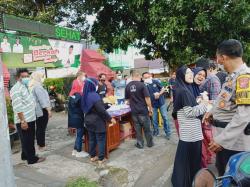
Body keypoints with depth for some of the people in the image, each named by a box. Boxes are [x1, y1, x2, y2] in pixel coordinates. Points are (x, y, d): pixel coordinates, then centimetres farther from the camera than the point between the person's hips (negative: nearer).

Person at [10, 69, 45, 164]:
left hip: (30, 119, 10)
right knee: (27, 140, 2)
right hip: (24, 121, -9)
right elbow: (17, 107, -22)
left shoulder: (26, 86, 14)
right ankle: (32, 158, 12)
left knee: (29, 140, 19)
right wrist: (22, 121, -24)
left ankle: (25, 155, 34)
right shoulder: (16, 89, -16)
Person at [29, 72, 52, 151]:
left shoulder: (32, 87, 12)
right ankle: (42, 146, 3)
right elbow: (42, 100, -20)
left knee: (38, 128, 15)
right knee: (42, 129, -3)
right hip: (42, 111, -9)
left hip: (37, 111, 9)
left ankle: (39, 144, 24)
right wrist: (48, 110, -17)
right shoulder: (37, 87, -16)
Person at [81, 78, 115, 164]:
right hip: (97, 121, -8)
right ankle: (101, 158, 11)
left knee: (92, 139, 17)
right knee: (101, 140, 4)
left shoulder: (85, 96, 3)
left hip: (88, 121, 8)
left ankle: (92, 156, 27)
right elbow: (101, 110, -23)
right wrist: (110, 118, -15)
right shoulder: (95, 95, -22)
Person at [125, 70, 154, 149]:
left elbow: (127, 99, 12)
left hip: (134, 111, 3)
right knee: (146, 128, 10)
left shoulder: (128, 86, 2)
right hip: (143, 110, -3)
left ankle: (140, 144, 19)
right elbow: (147, 98, -15)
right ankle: (150, 143, 22)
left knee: (137, 128, 12)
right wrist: (150, 108, -4)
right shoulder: (142, 85, -12)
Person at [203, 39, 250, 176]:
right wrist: (213, 111, 15)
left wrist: (222, 139, -26)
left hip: (234, 141, -9)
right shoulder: (232, 76, 8)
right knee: (223, 174, 24)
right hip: (224, 137, 9)